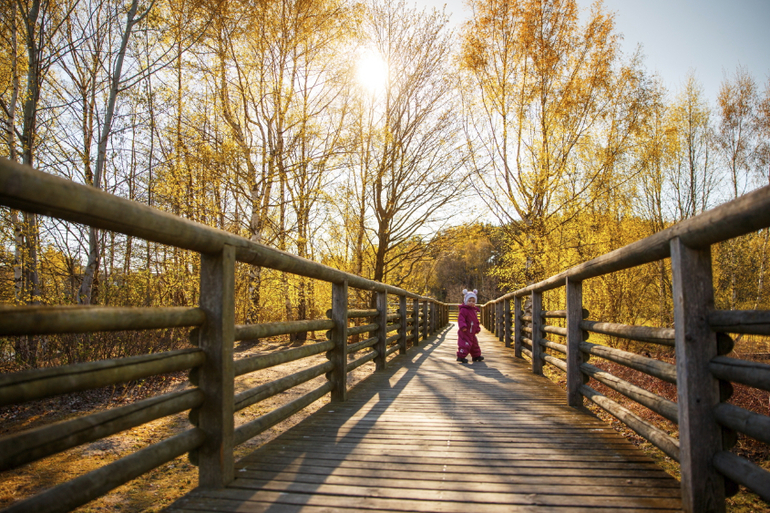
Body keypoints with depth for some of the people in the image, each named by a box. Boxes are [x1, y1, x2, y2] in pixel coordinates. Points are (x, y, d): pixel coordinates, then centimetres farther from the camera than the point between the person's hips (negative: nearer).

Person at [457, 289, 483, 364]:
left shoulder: (474, 311, 16)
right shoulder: (463, 310, -14)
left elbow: (476, 321, 26)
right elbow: (461, 319, -24)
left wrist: (477, 328, 25)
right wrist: (463, 326, -36)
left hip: (472, 333, 10)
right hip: (465, 332, -9)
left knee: (474, 344, 20)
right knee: (465, 344, -14)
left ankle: (476, 356, 35)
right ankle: (461, 356, -6)